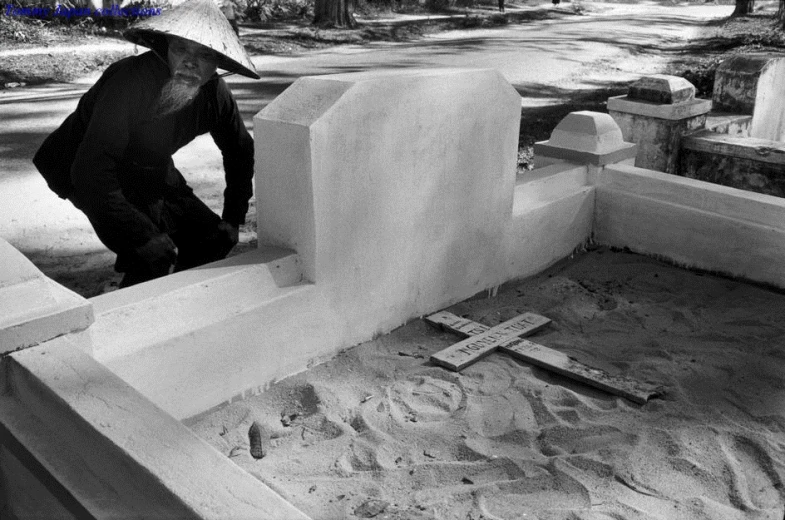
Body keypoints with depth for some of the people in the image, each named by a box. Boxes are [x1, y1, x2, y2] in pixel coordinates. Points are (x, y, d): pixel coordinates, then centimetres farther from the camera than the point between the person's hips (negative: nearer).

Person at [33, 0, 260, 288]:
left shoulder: (214, 93, -14)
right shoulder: (130, 81, -33)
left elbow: (240, 151, 5)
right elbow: (90, 170, -37)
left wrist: (233, 219, 2)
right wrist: (146, 236, -38)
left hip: (152, 172, 7)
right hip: (92, 178, -6)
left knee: (214, 241, 2)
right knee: (156, 255, -24)